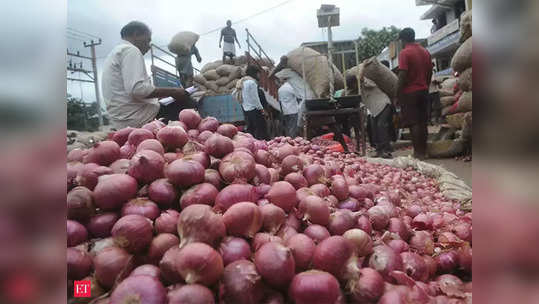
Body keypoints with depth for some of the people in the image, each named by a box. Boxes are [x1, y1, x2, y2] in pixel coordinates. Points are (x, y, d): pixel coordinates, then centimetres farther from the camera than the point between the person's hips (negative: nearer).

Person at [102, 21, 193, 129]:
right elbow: (137, 89, -23)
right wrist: (172, 91, -15)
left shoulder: (115, 52, 24)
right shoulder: (130, 50, -8)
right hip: (138, 117, -10)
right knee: (186, 102, -9)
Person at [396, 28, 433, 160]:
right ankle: (424, 151, 17)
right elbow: (430, 72, 13)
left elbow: (402, 76, -16)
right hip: (423, 91, 7)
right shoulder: (425, 52, 11)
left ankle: (418, 153, -3)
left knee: (413, 124, -4)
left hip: (409, 93, -7)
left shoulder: (404, 53, -11)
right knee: (423, 122, 11)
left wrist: (397, 95, -12)